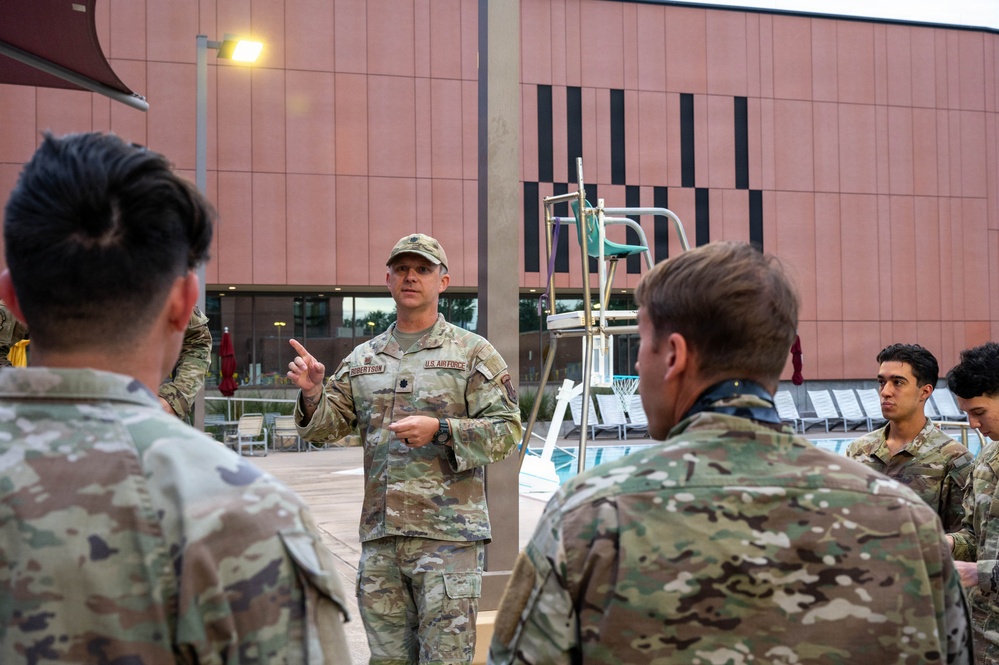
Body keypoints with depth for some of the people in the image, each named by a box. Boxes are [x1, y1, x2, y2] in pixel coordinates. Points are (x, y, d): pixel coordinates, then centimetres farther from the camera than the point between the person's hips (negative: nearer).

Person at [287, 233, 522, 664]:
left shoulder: (473, 352, 2)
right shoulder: (363, 359, 15)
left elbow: (507, 430, -3)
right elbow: (326, 425, 14)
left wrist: (439, 430, -16)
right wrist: (312, 393, -7)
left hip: (447, 534, -4)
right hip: (378, 536, 5)